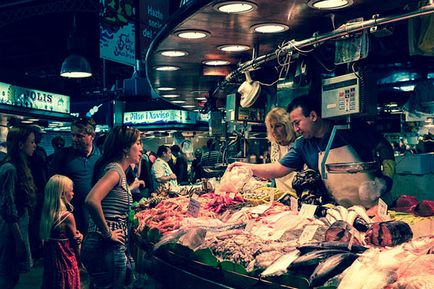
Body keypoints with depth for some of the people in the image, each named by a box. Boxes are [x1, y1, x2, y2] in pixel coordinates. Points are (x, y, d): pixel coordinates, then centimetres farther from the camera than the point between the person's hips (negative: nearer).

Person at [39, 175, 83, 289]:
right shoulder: (67, 216, -18)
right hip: (66, 264, -6)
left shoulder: (46, 214, 0)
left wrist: (78, 235, -5)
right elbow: (75, 241, -9)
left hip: (50, 263, 6)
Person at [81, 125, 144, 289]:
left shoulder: (117, 170, 13)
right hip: (107, 249, -9)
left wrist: (132, 186, 29)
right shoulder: (115, 170, -16)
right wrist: (107, 233, -23)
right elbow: (92, 201, -30)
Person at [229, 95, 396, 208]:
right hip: (343, 211, 4)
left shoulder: (350, 128, -8)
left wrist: (386, 180, -14)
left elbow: (384, 148, -3)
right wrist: (248, 167, -3)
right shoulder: (303, 145, 5)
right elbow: (279, 169, 7)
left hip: (375, 203, -3)